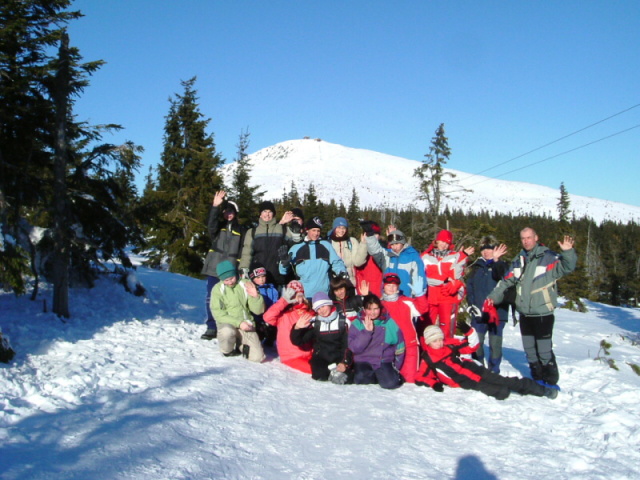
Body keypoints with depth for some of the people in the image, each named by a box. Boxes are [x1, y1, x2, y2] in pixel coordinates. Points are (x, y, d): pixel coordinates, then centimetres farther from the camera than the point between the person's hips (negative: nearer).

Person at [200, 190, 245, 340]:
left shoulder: (240, 230, 11)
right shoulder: (218, 226, 11)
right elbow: (211, 224, -14)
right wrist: (215, 207, -29)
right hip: (214, 268, 1)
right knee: (211, 298, 0)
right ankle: (212, 328, 10)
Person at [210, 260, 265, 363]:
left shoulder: (246, 285, 4)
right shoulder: (218, 289, 0)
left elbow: (258, 310, 2)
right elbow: (218, 314, -8)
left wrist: (256, 297, -18)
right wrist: (238, 323, -19)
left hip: (247, 325, 2)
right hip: (227, 323, -2)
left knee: (258, 357, -14)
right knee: (228, 331, -39)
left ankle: (239, 345, 18)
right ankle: (227, 350, -3)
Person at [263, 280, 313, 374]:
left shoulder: (309, 313, 14)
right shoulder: (283, 312, 1)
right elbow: (267, 317, -17)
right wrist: (284, 301, -16)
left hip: (309, 355, 4)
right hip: (291, 358, -4)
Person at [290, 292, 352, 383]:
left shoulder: (343, 321, 2)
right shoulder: (314, 323, 3)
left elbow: (348, 344, -1)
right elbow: (297, 341, 2)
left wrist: (345, 362, -15)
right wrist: (297, 328, -18)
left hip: (339, 356, -1)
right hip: (321, 357, 1)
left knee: (348, 378, -27)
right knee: (320, 375, -31)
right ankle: (333, 371, -3)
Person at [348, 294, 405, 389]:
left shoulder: (390, 323, 0)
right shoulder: (357, 324, -2)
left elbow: (399, 347, 8)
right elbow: (354, 349, -12)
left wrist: (396, 368, 7)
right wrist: (367, 331, -18)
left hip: (384, 361, 0)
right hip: (363, 361, 0)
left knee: (391, 383, -27)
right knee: (360, 379, -30)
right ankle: (379, 376, 2)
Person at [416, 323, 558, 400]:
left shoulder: (450, 345, 4)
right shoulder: (427, 359, -3)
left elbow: (472, 345, 8)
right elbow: (420, 378, 2)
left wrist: (468, 331, -8)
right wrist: (434, 383, -13)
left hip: (475, 370, 2)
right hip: (465, 382, -1)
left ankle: (543, 390, -3)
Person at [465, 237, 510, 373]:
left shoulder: (502, 265, 3)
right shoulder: (476, 267, 11)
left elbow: (504, 278, -21)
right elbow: (469, 288, 12)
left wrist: (496, 260, -33)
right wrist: (471, 305, 0)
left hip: (497, 312, -3)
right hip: (478, 313, 3)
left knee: (495, 344, 1)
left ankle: (493, 371, 12)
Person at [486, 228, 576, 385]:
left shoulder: (548, 257, -6)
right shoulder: (518, 260, 12)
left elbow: (566, 267, -18)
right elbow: (506, 281, 15)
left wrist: (568, 253, -34)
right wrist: (494, 296, 7)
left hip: (543, 313, -6)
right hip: (525, 313, 6)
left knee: (544, 350, -6)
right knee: (529, 349, 14)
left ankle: (551, 382, 10)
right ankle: (537, 379, 28)